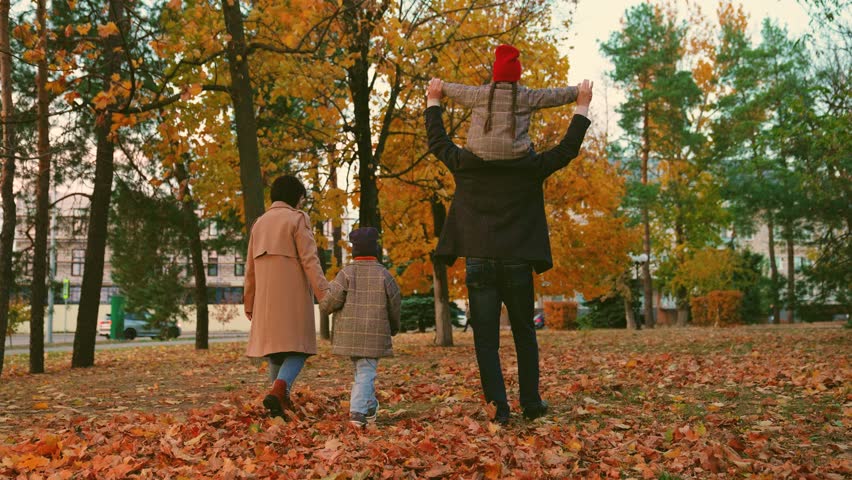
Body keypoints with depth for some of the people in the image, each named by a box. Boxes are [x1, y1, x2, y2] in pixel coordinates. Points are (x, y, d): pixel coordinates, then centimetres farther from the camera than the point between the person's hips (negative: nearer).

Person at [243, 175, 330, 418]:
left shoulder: (260, 223, 15)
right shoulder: (297, 219, -4)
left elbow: (251, 267, 17)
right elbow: (309, 260, -14)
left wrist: (249, 304, 24)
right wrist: (325, 295, -18)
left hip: (267, 297, 6)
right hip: (293, 295, -6)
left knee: (276, 348, 14)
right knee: (296, 348, -4)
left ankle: (281, 399, 17)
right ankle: (278, 391, -26)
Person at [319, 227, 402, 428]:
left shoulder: (346, 273, -1)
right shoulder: (383, 274, -1)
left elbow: (332, 299, -10)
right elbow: (395, 304, 4)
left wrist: (324, 307, 13)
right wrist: (394, 327, 21)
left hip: (349, 333, 2)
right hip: (374, 334, -2)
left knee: (361, 369, 18)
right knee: (366, 372, -1)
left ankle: (370, 407, 24)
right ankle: (358, 411, -15)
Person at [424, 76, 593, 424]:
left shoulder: (465, 165, 4)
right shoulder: (530, 168, 0)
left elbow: (437, 142, 19)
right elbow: (567, 149, 7)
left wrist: (433, 102, 32)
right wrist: (582, 108, 18)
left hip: (478, 265, 0)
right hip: (517, 265, 0)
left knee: (486, 341, 4)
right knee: (524, 337, 15)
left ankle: (498, 408, -1)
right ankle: (531, 405, 20)